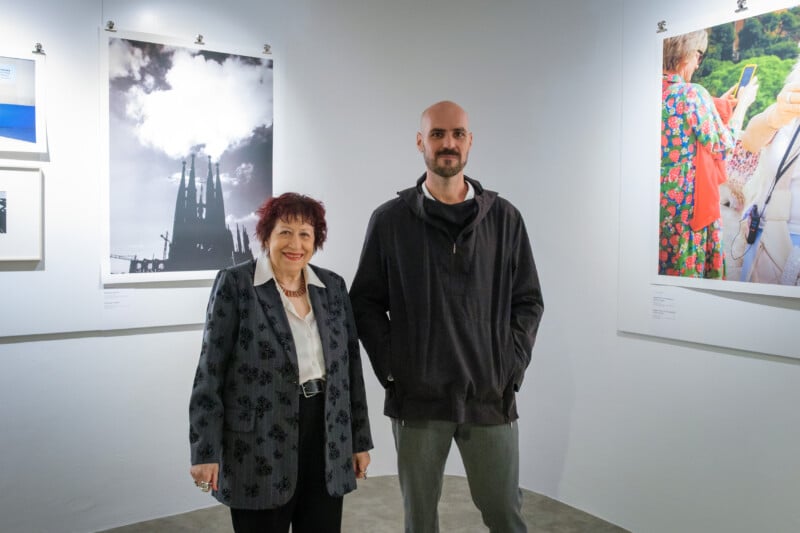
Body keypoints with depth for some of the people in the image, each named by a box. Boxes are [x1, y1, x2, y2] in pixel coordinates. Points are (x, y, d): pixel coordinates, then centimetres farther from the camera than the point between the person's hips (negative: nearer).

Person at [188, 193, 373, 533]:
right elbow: (210, 373, -7)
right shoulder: (234, 284, -6)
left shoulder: (333, 286, 7)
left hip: (326, 442, 4)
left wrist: (360, 440, 11)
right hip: (260, 447, -4)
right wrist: (205, 451, -10)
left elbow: (350, 367, 10)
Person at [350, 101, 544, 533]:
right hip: (416, 397, 0)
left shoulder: (504, 218, 3)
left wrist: (512, 366, -3)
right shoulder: (390, 220, 0)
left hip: (491, 396, 1)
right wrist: (390, 368, -4)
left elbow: (528, 301, 6)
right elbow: (365, 302, 3)